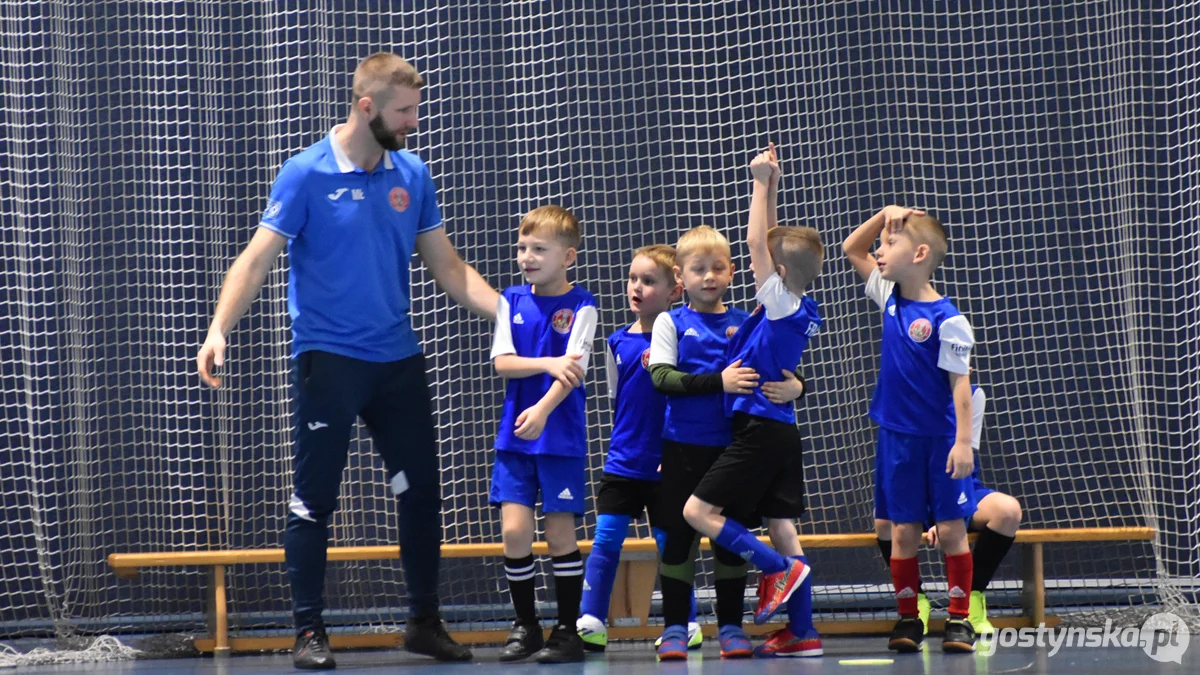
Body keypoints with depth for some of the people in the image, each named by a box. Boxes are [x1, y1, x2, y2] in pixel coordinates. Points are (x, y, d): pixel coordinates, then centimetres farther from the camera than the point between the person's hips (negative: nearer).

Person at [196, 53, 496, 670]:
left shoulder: (412, 176, 6)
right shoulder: (307, 174, -9)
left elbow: (446, 266, 13)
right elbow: (257, 259, -13)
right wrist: (218, 330, -26)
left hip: (399, 360, 5)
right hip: (328, 359, -5)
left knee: (422, 491, 8)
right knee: (314, 499, 0)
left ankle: (424, 623, 21)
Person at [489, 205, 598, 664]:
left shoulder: (580, 306, -5)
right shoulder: (511, 301, 7)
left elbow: (573, 370, -15)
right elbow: (502, 362, 0)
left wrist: (543, 410, -29)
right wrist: (548, 364, -17)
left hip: (561, 436, -3)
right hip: (514, 436, 3)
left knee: (559, 532, 0)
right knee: (514, 530, -4)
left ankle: (568, 631, 10)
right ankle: (525, 626, 10)